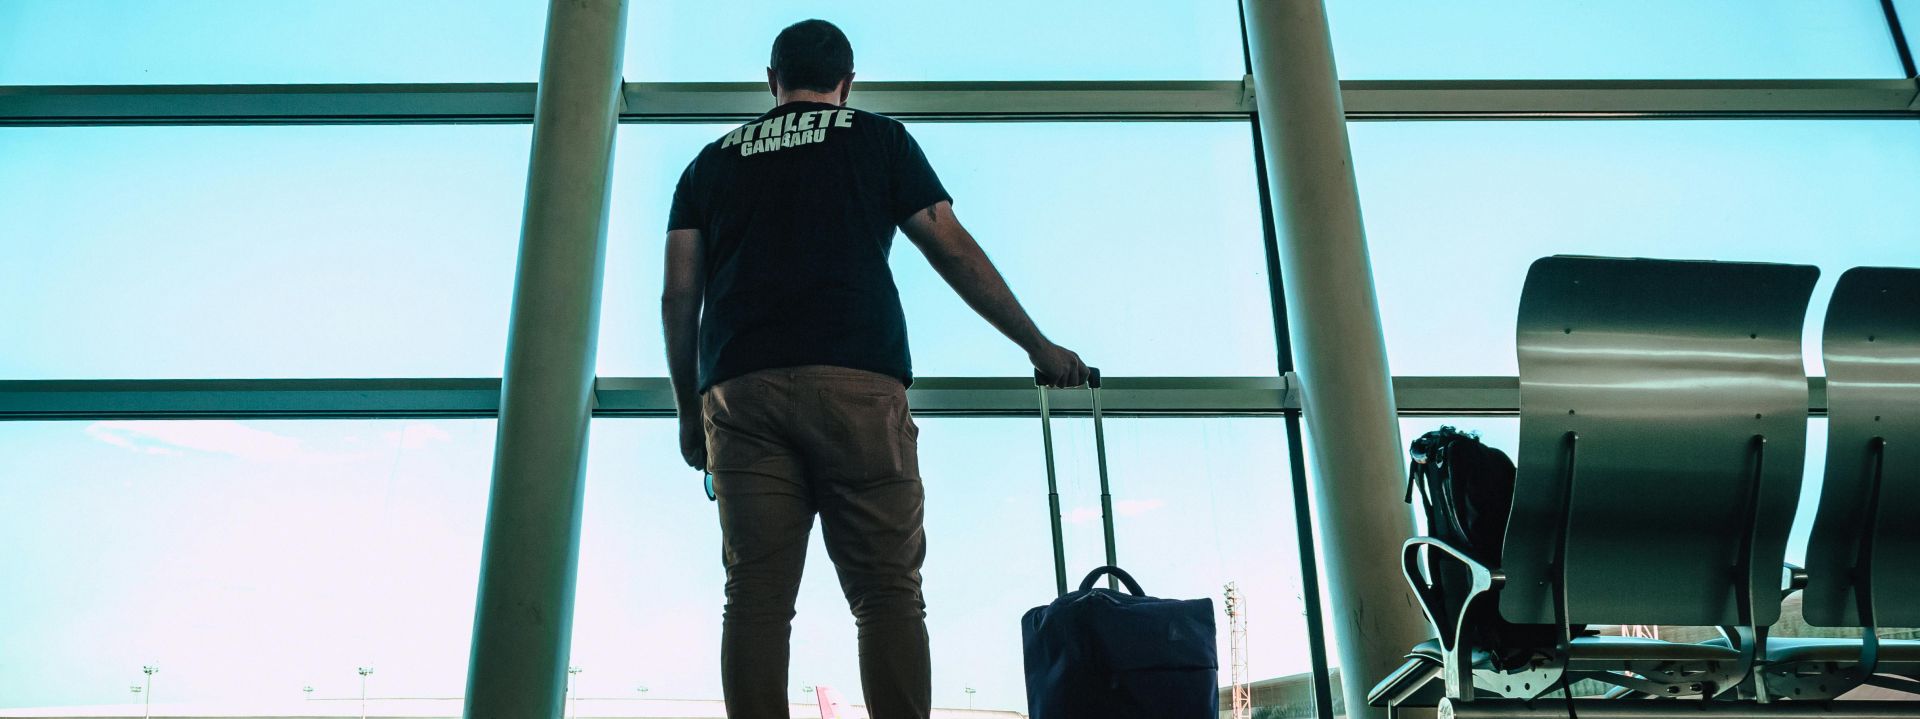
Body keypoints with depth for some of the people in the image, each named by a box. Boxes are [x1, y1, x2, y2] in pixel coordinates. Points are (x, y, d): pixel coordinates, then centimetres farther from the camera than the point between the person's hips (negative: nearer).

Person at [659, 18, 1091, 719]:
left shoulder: (711, 162, 24)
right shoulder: (879, 138, 18)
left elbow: (679, 297, 16)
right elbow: (956, 253, 14)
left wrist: (689, 409, 23)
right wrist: (1039, 346, 21)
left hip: (737, 391, 2)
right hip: (857, 383, -2)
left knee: (755, 598, -1)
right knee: (888, 593, -3)